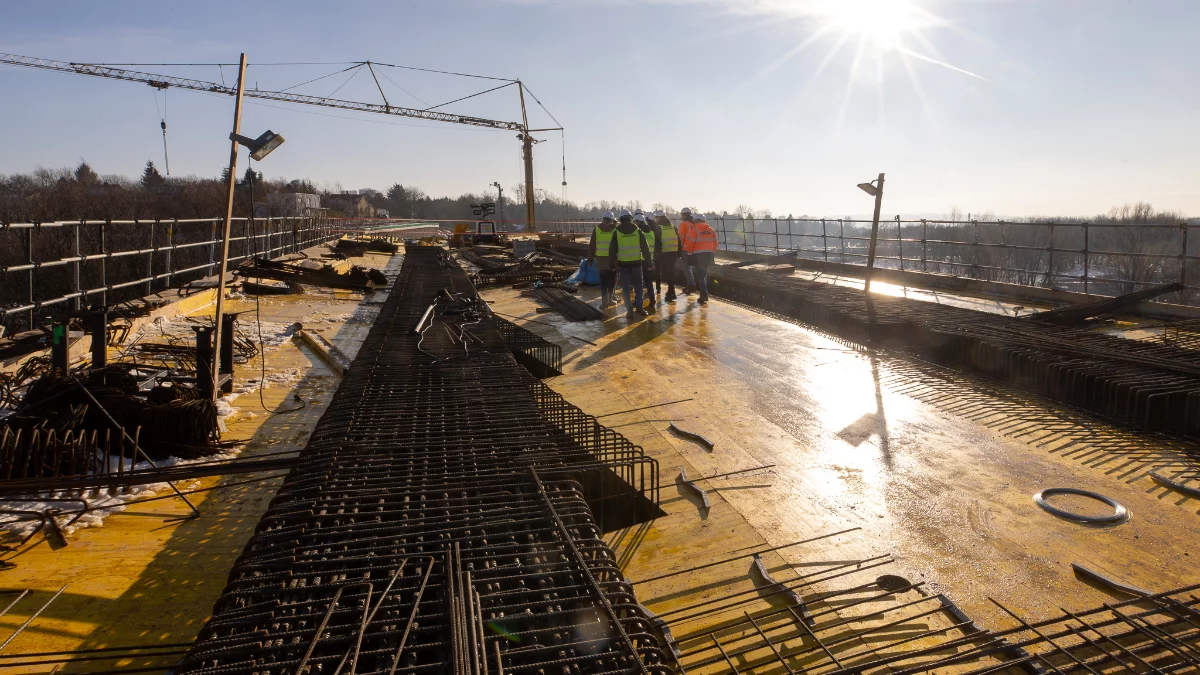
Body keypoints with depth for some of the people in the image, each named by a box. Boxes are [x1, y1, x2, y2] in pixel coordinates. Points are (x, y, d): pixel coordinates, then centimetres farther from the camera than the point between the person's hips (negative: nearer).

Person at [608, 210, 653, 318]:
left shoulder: (617, 232, -2)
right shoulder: (637, 231, 0)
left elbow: (612, 249, 0)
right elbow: (644, 247, 1)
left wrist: (612, 264, 7)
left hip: (623, 263, -1)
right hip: (636, 262, 1)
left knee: (625, 287, 5)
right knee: (638, 285, 14)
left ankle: (629, 310, 1)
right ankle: (638, 306, 6)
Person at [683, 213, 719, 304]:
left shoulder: (694, 229, -6)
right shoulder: (711, 230, 12)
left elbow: (690, 242, -10)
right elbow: (715, 243, 13)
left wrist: (689, 253, 2)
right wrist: (713, 254, 20)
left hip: (699, 254, -6)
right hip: (709, 254, 6)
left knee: (700, 275, -4)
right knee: (704, 274, 19)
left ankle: (704, 295, -13)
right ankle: (704, 293, 26)